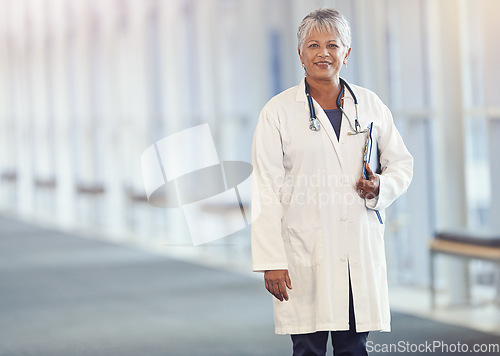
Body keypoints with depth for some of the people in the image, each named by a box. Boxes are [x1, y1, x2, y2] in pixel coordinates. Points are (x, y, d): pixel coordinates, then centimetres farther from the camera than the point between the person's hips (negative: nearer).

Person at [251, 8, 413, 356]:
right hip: (305, 255, -3)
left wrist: (381, 187, -6)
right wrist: (271, 262, -10)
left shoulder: (370, 104, 10)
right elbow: (266, 192, -3)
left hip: (361, 251, 3)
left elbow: (402, 163, 18)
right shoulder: (279, 111, 1)